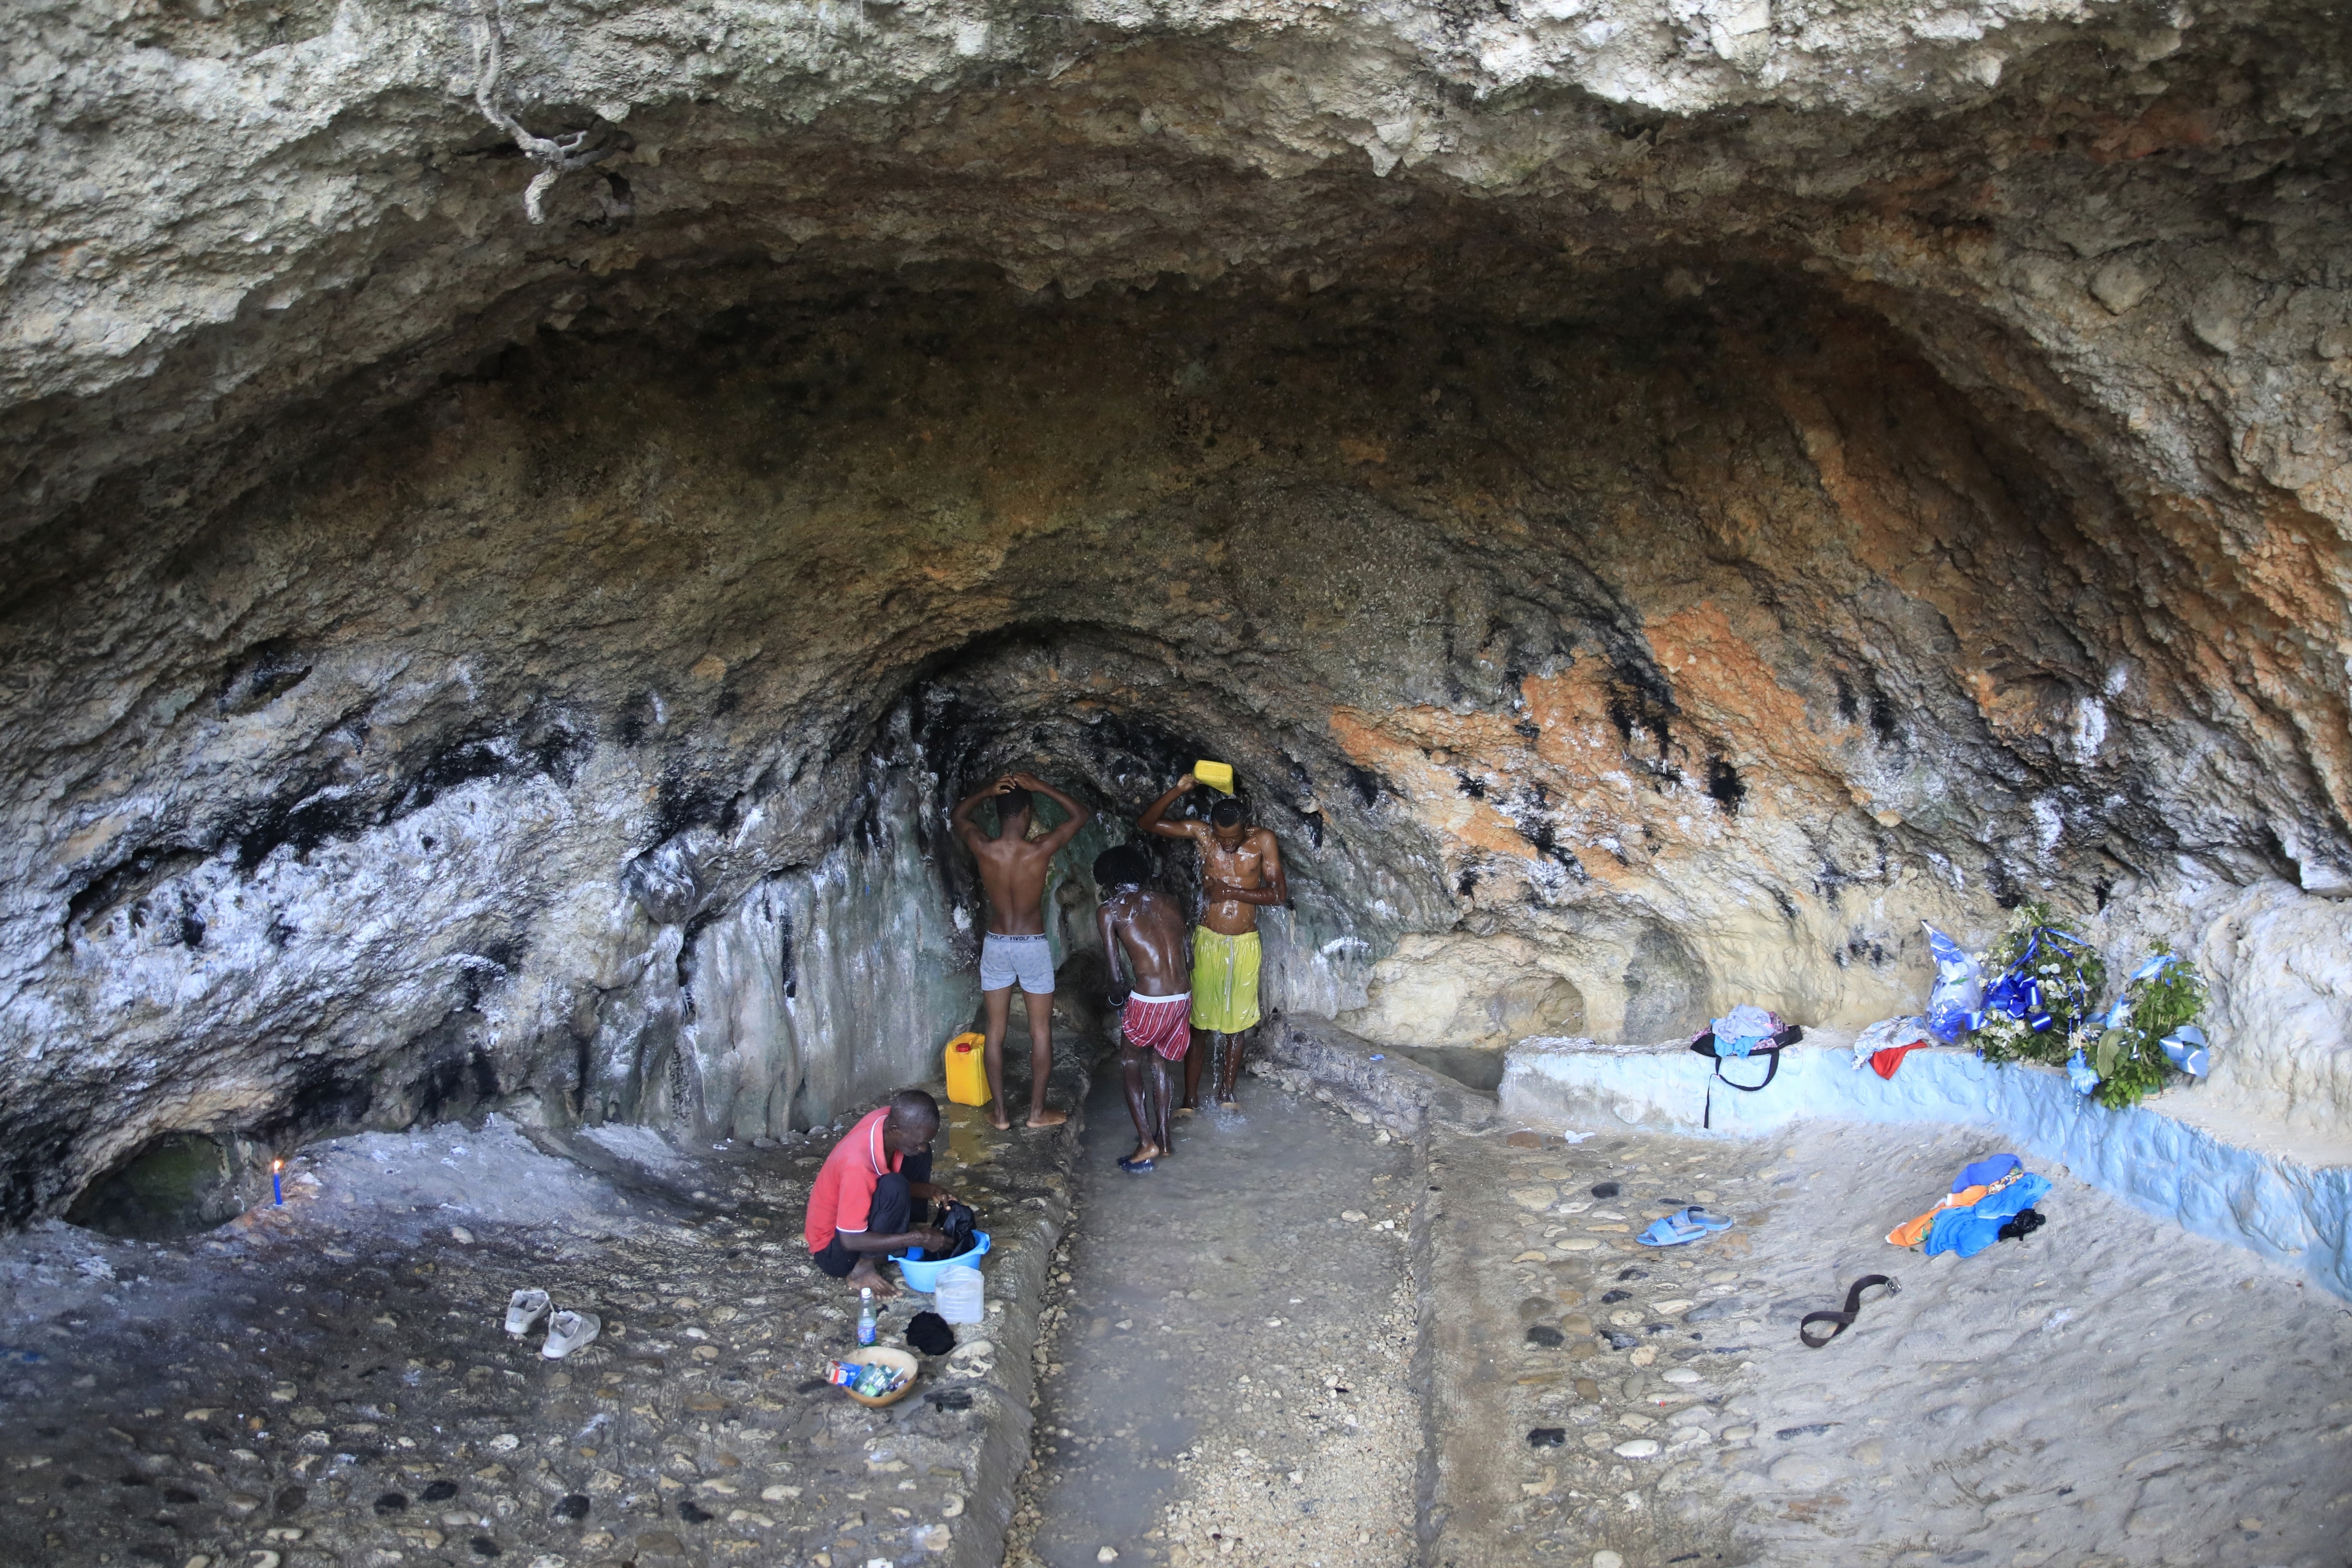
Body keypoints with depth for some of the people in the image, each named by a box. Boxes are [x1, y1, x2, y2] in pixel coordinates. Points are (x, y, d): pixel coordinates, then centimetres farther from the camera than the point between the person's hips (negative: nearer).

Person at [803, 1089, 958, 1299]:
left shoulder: (891, 1119, -16)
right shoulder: (858, 1165, -38)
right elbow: (850, 1241, -32)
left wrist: (930, 1191, -14)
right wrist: (917, 1240, -28)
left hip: (857, 1211, 8)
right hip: (834, 1252, -8)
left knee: (918, 1157, -3)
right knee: (893, 1189, -32)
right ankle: (862, 1268, -14)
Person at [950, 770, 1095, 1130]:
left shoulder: (984, 850, -13)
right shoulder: (1040, 850, -18)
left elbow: (957, 816, 8)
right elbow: (1083, 814, -4)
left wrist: (987, 791, -6)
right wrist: (1041, 787, -9)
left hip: (996, 946, 2)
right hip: (1034, 947, -2)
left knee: (995, 1031, 11)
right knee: (1041, 1031, 10)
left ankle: (1000, 1113, 16)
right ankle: (1038, 1111, 16)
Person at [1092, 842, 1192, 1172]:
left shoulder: (1109, 910, -1)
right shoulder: (1167, 902, 14)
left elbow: (1115, 971, -2)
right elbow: (1180, 954, 14)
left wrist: (1117, 999, 19)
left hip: (1149, 1000, -5)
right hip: (1182, 997, 5)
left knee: (1130, 1064, 18)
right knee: (1162, 1063, 26)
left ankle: (1146, 1143, 9)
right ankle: (1163, 1140, 32)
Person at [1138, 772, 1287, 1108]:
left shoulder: (1263, 841, -8)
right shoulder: (1201, 834, -7)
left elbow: (1279, 894, -10)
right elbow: (1146, 823, -11)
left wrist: (1232, 892, -19)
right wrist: (1177, 791, -24)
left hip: (1245, 944, 1)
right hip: (1208, 941, 0)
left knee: (1239, 1020, 9)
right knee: (1199, 1019, 1)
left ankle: (1227, 1092, 23)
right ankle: (1190, 1098, 8)